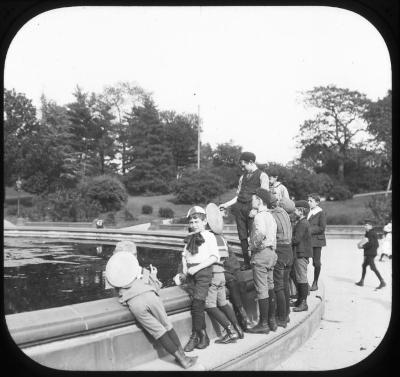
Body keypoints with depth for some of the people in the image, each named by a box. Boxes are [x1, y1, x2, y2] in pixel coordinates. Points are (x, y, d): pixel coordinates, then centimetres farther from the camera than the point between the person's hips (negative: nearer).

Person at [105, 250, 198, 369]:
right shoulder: (143, 271, 26)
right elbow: (156, 286, 23)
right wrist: (153, 276, 40)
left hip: (134, 304, 0)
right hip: (149, 296, 0)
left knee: (158, 331, 6)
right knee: (167, 326, 16)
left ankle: (181, 359, 7)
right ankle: (181, 354, 16)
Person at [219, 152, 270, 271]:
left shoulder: (262, 176, 4)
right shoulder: (243, 177, 23)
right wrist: (226, 204, 11)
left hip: (253, 207, -6)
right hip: (240, 206, 6)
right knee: (243, 236, 4)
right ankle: (246, 262, 9)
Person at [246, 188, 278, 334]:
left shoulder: (259, 216, -15)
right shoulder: (270, 216, 15)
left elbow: (261, 233, -33)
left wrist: (254, 245, -19)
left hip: (261, 254, -10)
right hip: (271, 252, 10)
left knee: (261, 290, -4)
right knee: (270, 288, 14)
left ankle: (263, 324, 0)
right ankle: (272, 320, 21)